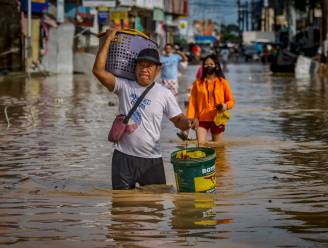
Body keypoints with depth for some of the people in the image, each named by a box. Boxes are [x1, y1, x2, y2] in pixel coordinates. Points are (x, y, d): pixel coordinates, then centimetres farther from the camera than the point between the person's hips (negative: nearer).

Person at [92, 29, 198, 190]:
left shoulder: (164, 94, 3)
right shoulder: (124, 86, 0)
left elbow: (177, 119, 7)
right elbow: (98, 70, -9)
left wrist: (188, 122, -17)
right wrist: (108, 41, -7)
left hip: (151, 159, 0)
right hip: (123, 157, 0)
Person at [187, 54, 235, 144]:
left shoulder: (223, 82, 3)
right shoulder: (198, 83, 5)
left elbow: (231, 100, 7)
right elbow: (192, 102, 3)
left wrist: (225, 105, -16)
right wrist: (190, 119, -6)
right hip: (202, 119, 0)